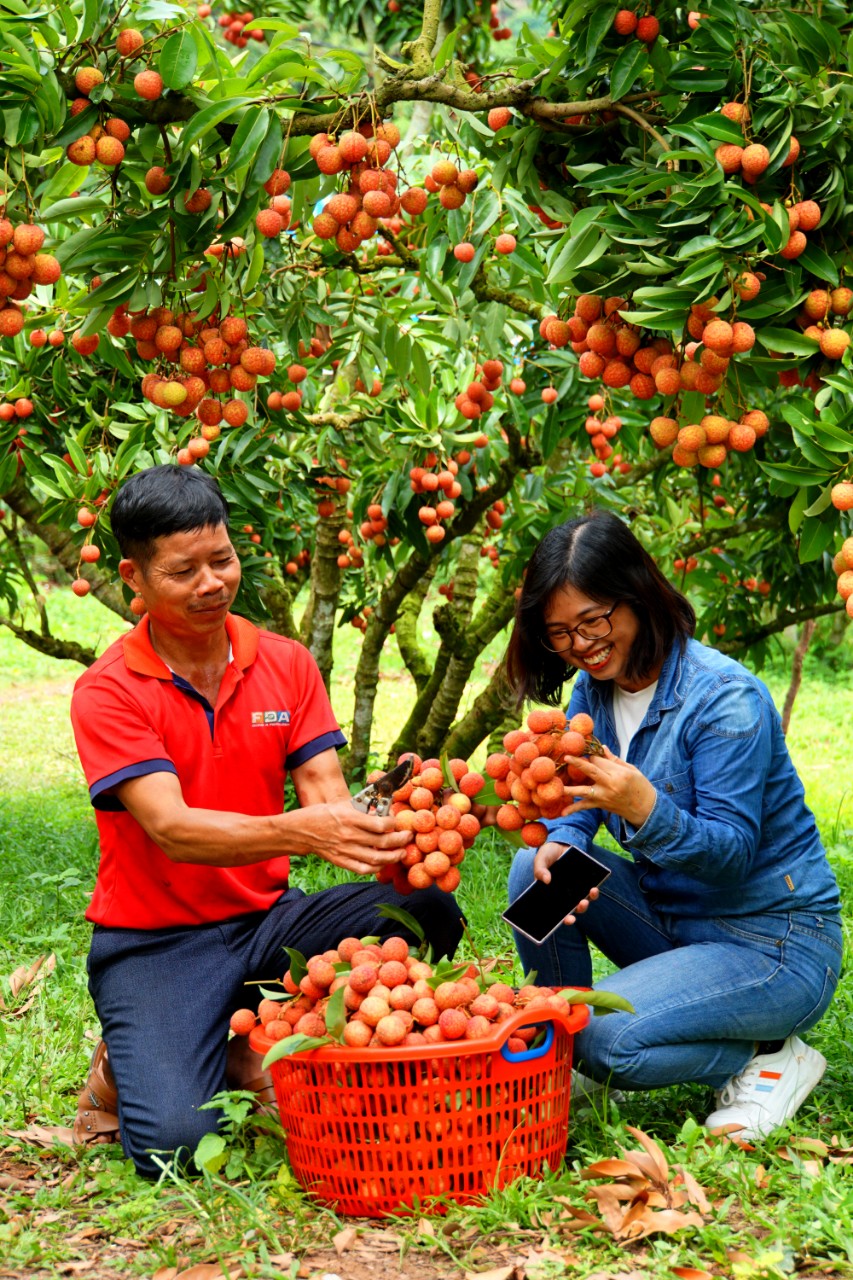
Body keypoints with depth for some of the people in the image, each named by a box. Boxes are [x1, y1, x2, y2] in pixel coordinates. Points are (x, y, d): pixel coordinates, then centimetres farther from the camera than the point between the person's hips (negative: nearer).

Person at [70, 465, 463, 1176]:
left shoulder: (287, 665, 3)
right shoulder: (108, 692, -11)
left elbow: (327, 798, -6)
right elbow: (172, 830, -24)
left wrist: (382, 835, -31)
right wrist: (297, 832, -42)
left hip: (268, 918, 5)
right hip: (155, 942, -4)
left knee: (428, 910, -22)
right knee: (173, 1142, -27)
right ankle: (134, 1061, 9)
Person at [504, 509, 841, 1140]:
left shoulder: (726, 697, -22)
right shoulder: (594, 690, 1)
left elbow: (731, 851, -24)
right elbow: (576, 804, 2)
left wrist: (645, 809, -43)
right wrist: (558, 846, -22)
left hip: (777, 946, -8)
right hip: (674, 919, 8)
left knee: (605, 1039, -25)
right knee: (534, 868, -11)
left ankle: (770, 1058, -1)